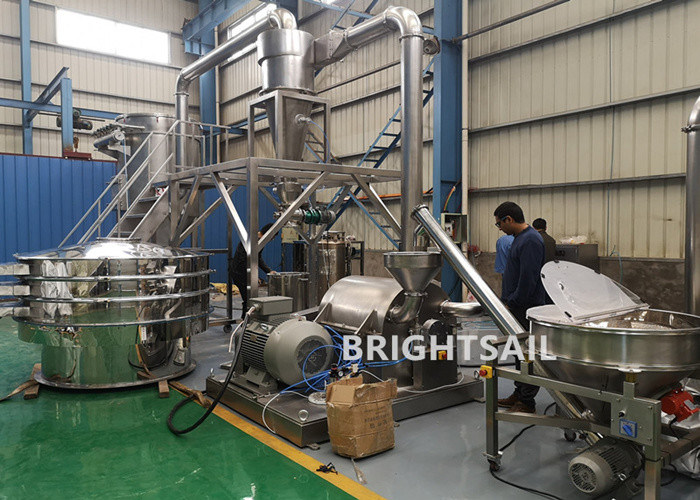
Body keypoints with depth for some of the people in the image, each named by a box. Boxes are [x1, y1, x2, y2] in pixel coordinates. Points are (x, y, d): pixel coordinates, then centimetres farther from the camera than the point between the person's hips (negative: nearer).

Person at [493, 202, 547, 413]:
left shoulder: (531, 240, -18)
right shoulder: (520, 238, 16)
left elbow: (528, 279, -23)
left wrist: (512, 303, -15)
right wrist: (505, 299, 18)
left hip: (528, 308, -10)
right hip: (517, 307, 10)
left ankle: (527, 402, 6)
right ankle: (519, 394, 27)